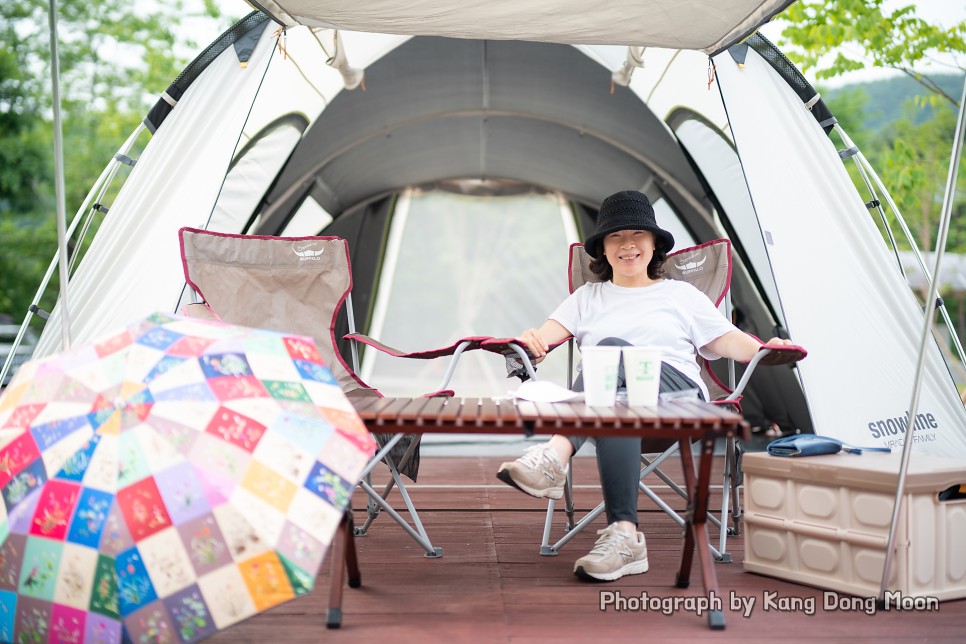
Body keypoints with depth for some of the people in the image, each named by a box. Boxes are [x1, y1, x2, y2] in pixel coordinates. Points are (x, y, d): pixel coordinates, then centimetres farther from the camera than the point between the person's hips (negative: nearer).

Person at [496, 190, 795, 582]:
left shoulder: (681, 295, 25)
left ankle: (556, 455, -55)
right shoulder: (588, 297, 28)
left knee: (612, 349, -35)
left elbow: (728, 342, 18)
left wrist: (765, 349, -5)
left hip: (679, 395, -2)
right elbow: (550, 332, 12)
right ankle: (624, 535, -50)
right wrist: (530, 339, -13)